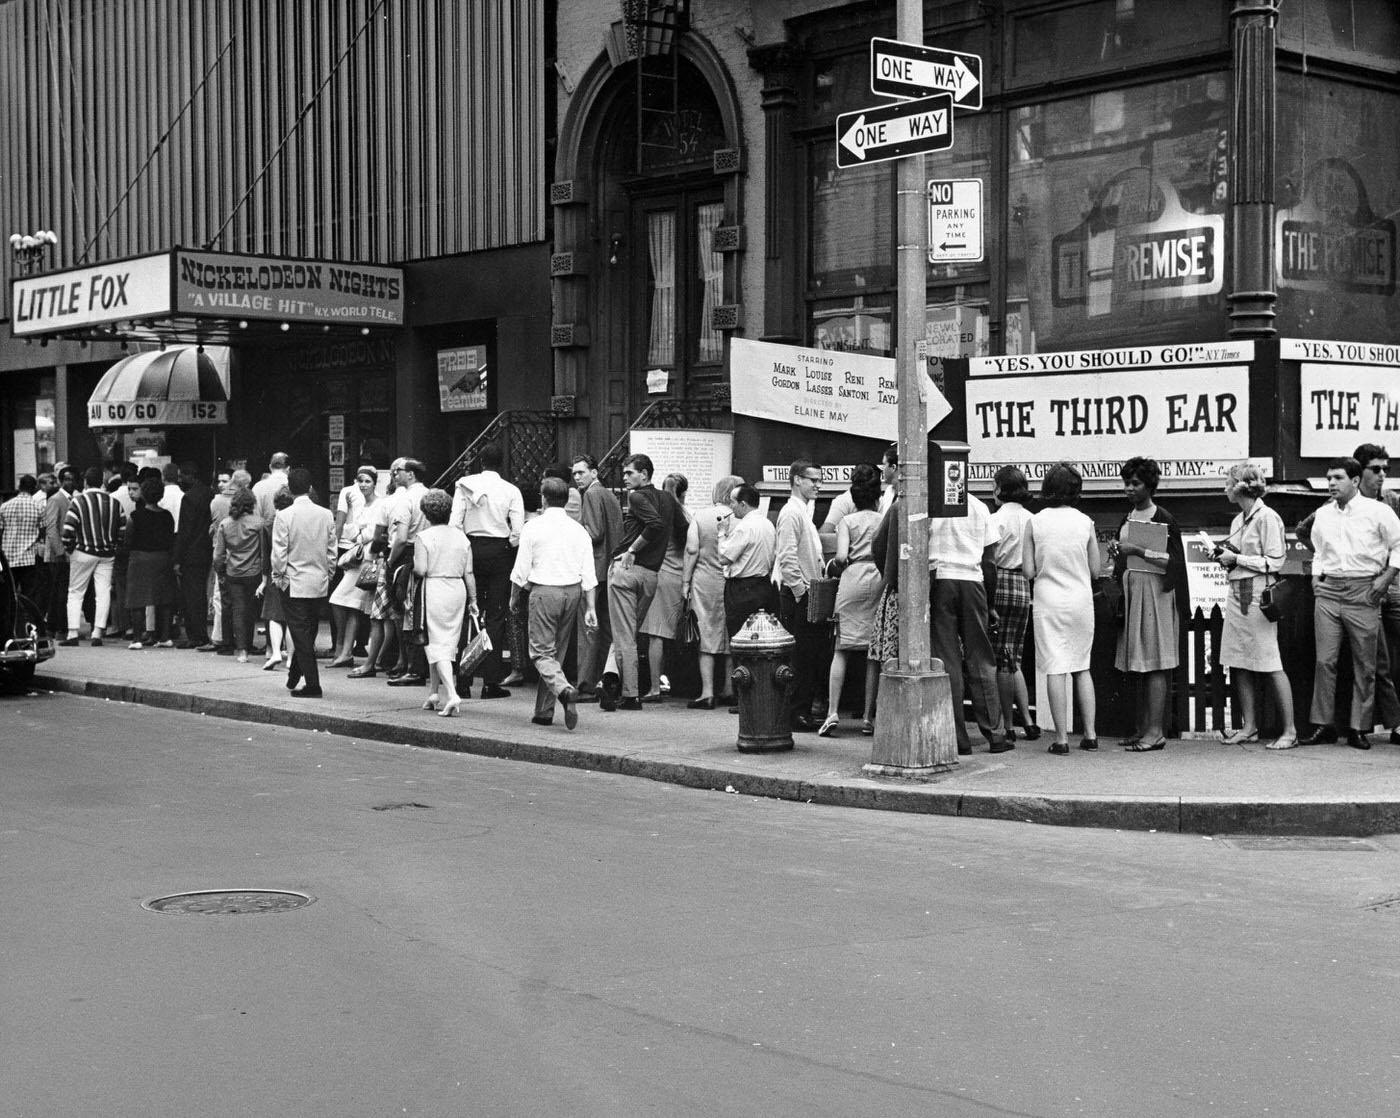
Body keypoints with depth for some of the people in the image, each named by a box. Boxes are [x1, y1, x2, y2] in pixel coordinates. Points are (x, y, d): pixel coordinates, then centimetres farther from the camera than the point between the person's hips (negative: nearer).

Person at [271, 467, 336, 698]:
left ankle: (312, 685, -2)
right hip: (320, 584, 4)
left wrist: (278, 578, 3)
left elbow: (279, 554, -11)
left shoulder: (284, 516, -12)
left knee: (301, 635, 0)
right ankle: (295, 676, 30)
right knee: (309, 633, 17)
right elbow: (332, 551, 5)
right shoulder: (326, 515, -1)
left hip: (295, 583, -4)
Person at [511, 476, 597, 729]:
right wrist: (591, 607, 4)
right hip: (572, 591, 4)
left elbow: (521, 570, -2)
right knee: (557, 652, 14)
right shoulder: (579, 530, 6)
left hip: (544, 591, -4)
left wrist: (514, 597, 12)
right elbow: (588, 574, 2)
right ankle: (544, 712, 18)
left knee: (542, 652, -2)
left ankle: (565, 690, -31)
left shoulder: (534, 527, -4)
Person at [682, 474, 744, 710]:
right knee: (732, 637, 12)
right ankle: (730, 690, 17)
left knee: (707, 637, 4)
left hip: (704, 582, 0)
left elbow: (692, 550, -3)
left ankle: (707, 693, 0)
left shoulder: (700, 517, 0)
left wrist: (686, 582, 1)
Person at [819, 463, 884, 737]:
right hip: (879, 580, 1)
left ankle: (833, 713, -9)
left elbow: (841, 556, -7)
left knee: (841, 650, 2)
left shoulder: (847, 521, 6)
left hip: (853, 579, -1)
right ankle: (868, 717, 6)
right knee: (874, 652, 6)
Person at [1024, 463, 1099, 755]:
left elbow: (1028, 570, -5)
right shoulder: (1085, 523, -1)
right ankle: (1090, 733, 13)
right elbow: (1095, 568, 3)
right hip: (1081, 600, 2)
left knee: (1055, 670, -1)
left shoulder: (1034, 523, -4)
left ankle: (1061, 738, -3)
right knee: (1082, 667, 14)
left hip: (1049, 602, -2)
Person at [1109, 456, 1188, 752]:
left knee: (1154, 664, -10)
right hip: (1130, 593, 8)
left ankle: (1156, 732, -11)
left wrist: (1139, 551, -19)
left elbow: (1173, 561, -14)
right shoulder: (1126, 521, 16)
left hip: (1155, 593, -7)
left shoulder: (1163, 519, -6)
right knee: (1139, 666, 7)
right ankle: (1143, 727, 10)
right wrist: (1117, 554, 2)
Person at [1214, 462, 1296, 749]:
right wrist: (1224, 557, 5)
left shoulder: (1267, 518, -10)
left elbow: (1275, 562, -13)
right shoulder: (1238, 520, 14)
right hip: (1236, 593, 9)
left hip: (1258, 594, -8)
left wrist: (1237, 559, -12)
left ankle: (1290, 731, 0)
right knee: (1238, 664, 7)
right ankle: (1248, 727, 14)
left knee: (1270, 663, -6)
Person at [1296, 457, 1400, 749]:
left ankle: (1359, 728, 7)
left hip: (1363, 592, -3)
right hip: (1328, 591, 3)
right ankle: (1322, 725, 3)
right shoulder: (1322, 515, 12)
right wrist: (1316, 576, 11)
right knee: (1324, 660, -2)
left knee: (1364, 665, 1)